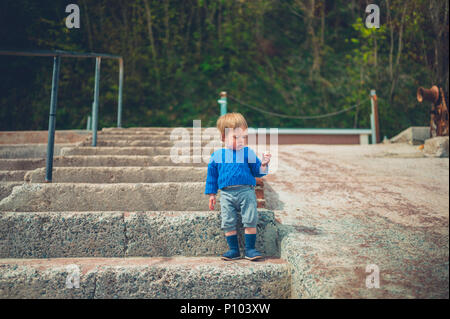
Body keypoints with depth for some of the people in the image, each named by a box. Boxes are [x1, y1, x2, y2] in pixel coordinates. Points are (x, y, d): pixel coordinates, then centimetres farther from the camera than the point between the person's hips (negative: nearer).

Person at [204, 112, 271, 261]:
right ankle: (234, 249, 14)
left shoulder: (248, 152, 4)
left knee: (250, 221, -4)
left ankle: (250, 249, 10)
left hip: (246, 191, -1)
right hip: (226, 194, 1)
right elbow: (212, 176, 15)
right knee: (228, 223, -1)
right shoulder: (217, 156, 7)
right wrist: (212, 195, 14)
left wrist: (263, 165, -12)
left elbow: (257, 172, 8)